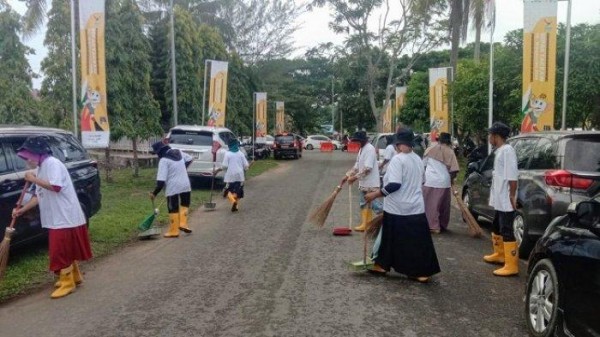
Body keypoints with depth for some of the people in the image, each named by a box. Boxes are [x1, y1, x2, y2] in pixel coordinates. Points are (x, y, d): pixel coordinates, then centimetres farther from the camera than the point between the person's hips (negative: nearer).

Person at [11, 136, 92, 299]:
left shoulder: (52, 164, -14)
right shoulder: (39, 169, 15)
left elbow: (56, 187, -28)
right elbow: (38, 196, 16)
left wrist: (34, 180, -19)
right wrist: (21, 210, 8)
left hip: (66, 217, -10)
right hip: (56, 218, 10)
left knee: (61, 251, -5)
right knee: (67, 249, 18)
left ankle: (67, 283, 5)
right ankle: (74, 276, 31)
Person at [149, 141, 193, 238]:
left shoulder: (163, 160, -12)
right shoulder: (179, 153, 6)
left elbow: (161, 180, -17)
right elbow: (189, 159, 26)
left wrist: (155, 193, -12)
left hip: (173, 188, -5)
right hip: (185, 185, 5)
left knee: (173, 210, 5)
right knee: (185, 204, 23)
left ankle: (173, 231, 12)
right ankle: (183, 224, 12)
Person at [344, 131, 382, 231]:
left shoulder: (370, 149, -18)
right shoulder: (361, 149, 14)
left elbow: (367, 168, -25)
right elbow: (357, 166, 20)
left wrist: (355, 177, -22)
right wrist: (348, 175, 11)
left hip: (370, 183, -10)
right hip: (364, 183, 10)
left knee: (373, 204, -9)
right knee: (364, 204, 15)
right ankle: (365, 224, 24)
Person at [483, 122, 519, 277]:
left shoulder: (507, 150, -16)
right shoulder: (499, 151, 14)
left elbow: (512, 176, -22)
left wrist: (512, 196, -23)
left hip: (506, 201, -10)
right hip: (499, 200, 10)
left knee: (506, 232, -8)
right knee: (496, 228, 22)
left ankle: (511, 265, -4)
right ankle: (499, 255, 38)